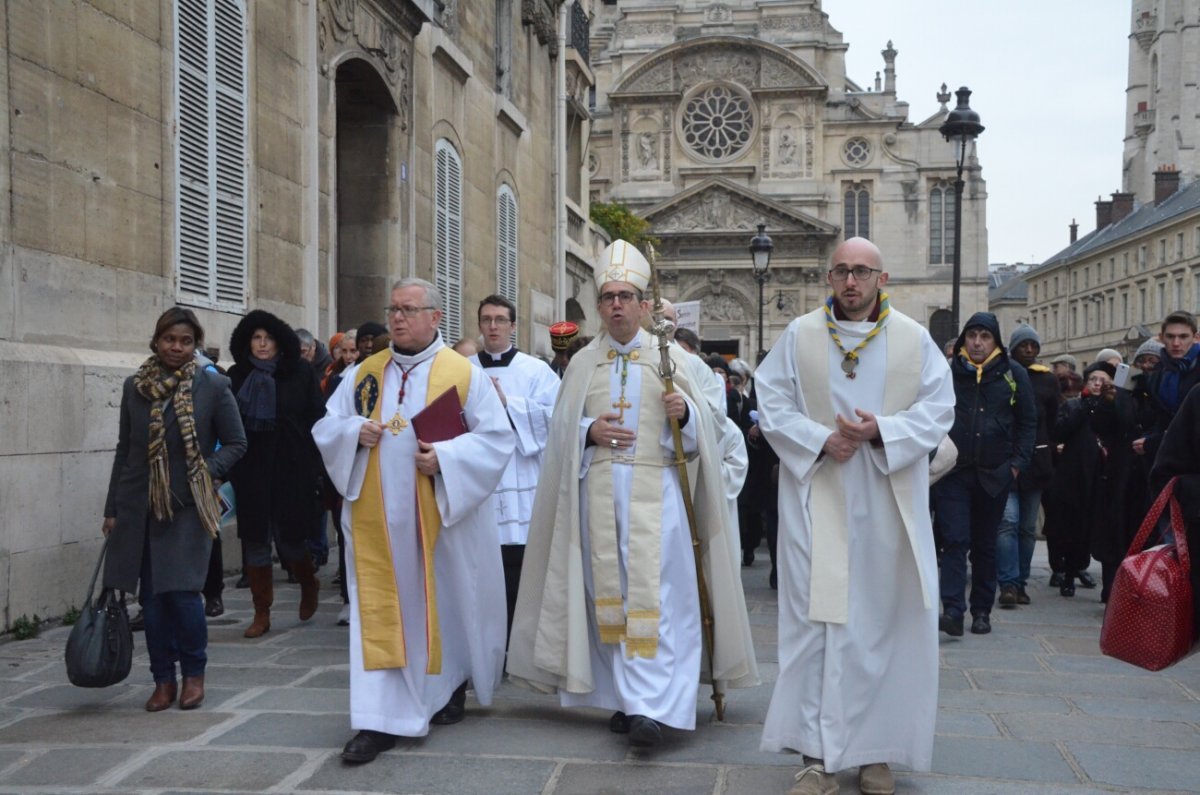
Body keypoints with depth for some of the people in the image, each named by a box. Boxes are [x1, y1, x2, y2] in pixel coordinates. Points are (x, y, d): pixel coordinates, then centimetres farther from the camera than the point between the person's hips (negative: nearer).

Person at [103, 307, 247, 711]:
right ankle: (163, 680, 18)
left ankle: (194, 674, 13)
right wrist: (112, 508, 12)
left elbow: (236, 443, 3)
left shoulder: (213, 386, -3)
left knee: (183, 591, -9)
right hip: (140, 507, 3)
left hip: (189, 507, -3)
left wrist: (207, 472, -14)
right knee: (152, 596, 5)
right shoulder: (134, 386, 6)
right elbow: (125, 448, 12)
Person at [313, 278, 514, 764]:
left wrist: (445, 457, -21)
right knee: (380, 613, 0)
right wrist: (355, 431, -9)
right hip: (378, 518, 2)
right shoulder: (365, 373, 8)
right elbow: (326, 427, 12)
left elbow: (497, 439, -8)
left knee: (446, 606, 13)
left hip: (443, 517, -2)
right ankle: (380, 720, 1)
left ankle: (453, 683, 38)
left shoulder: (465, 373, -4)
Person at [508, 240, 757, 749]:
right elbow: (560, 429, 10)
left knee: (654, 595, -9)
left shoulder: (671, 357, 4)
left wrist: (684, 415, -18)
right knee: (610, 594, 5)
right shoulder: (582, 363, 12)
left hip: (654, 491, -3)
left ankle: (650, 707, -12)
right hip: (598, 491, 3)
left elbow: (704, 426, 3)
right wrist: (589, 432, -10)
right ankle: (626, 698, 16)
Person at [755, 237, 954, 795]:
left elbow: (937, 409, 0)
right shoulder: (799, 336, 3)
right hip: (816, 501, -1)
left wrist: (880, 431, -16)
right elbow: (772, 404, 1)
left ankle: (875, 749, 17)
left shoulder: (914, 340, 3)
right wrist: (820, 440, -14)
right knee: (816, 619, -2)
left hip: (889, 506, 1)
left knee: (883, 620, 4)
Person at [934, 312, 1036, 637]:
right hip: (952, 472, -1)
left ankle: (982, 611, 19)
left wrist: (1018, 462, 0)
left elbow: (1028, 422, 8)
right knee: (955, 540, -10)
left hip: (993, 473, 1)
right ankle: (953, 610, -14)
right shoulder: (948, 372, 3)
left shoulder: (1014, 374, 4)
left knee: (986, 545, 10)